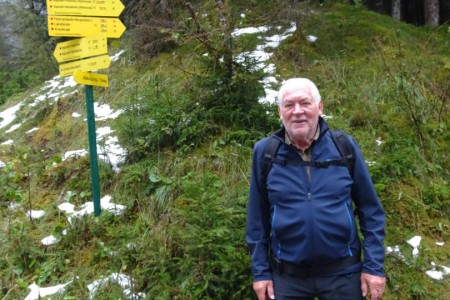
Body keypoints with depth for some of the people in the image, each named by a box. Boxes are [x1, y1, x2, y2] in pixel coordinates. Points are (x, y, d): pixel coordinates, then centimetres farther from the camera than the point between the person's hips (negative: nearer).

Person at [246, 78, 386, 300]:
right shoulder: (265, 152, -5)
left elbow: (370, 210, 1)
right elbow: (257, 217, 1)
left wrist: (374, 265, -2)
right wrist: (260, 271, 2)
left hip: (343, 273, 0)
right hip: (286, 276, 0)